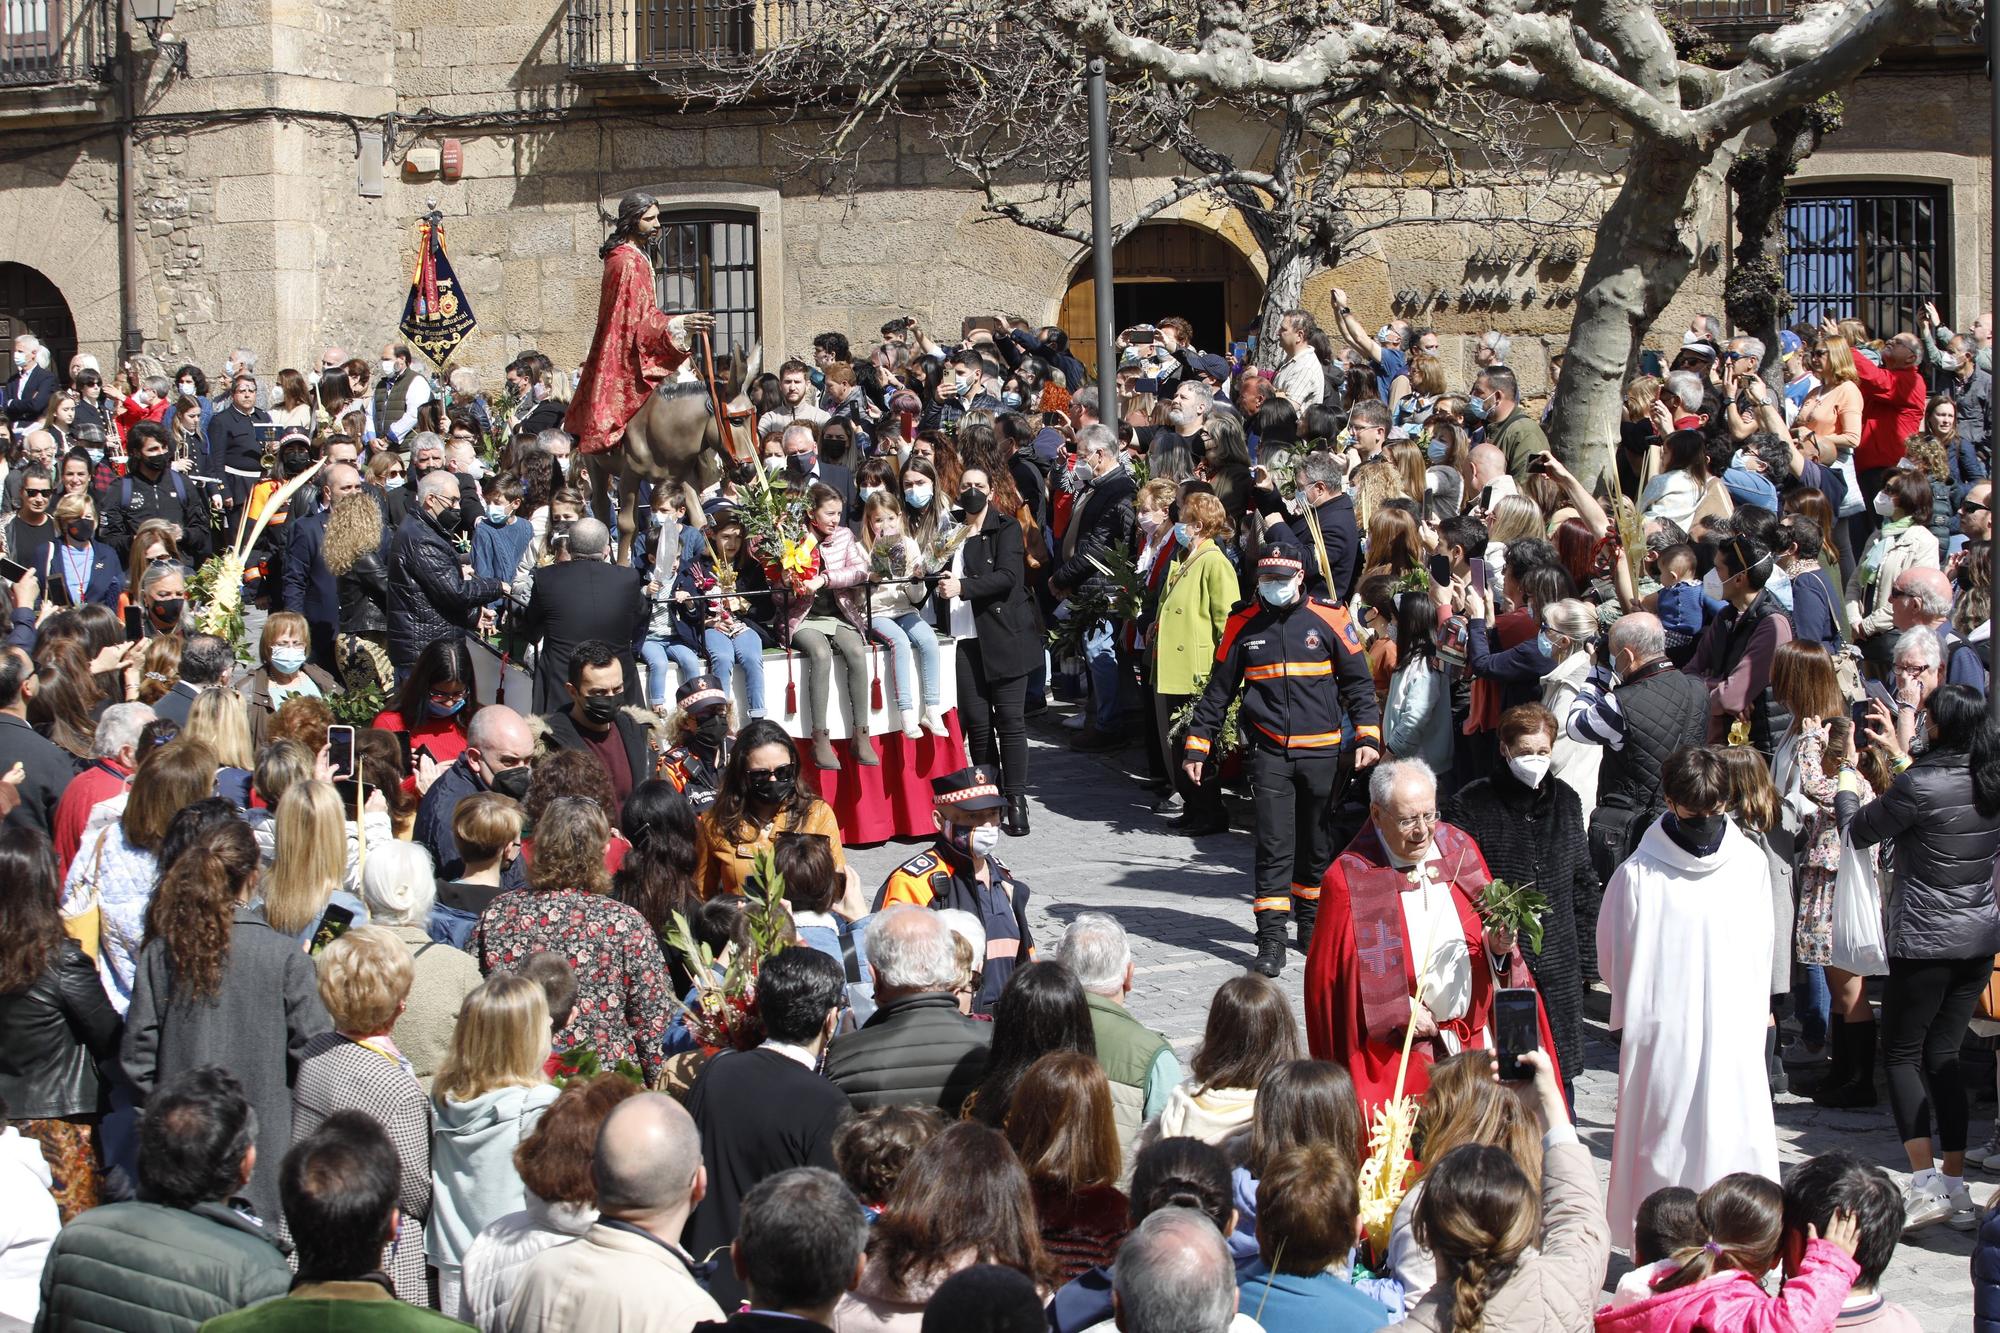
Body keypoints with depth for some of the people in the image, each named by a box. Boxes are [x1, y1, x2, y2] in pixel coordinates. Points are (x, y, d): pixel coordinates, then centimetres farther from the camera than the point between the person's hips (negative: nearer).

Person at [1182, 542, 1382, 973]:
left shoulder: (1328, 619, 0)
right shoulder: (1243, 625, 5)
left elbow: (1358, 681, 5)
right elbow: (1218, 690, 11)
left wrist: (1367, 736, -5)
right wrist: (1197, 745, 8)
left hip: (1321, 753, 0)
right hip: (1269, 753, 0)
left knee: (1318, 843, 11)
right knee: (1274, 844, -7)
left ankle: (1310, 922, 30)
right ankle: (1271, 941, -7)